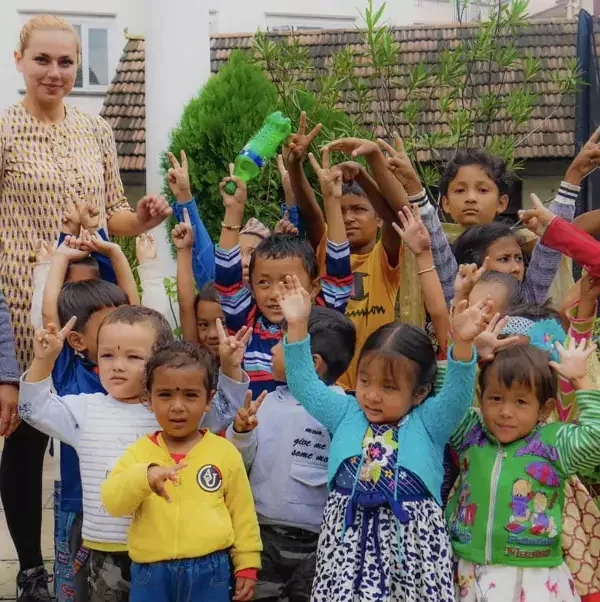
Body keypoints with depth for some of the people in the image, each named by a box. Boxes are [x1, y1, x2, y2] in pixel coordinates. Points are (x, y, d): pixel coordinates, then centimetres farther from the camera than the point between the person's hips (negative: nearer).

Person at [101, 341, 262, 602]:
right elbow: (112, 501, -11)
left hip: (210, 573, -1)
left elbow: (242, 513, 8)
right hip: (151, 575, 1)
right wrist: (145, 476, -30)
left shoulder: (224, 452, 2)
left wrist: (247, 566, 7)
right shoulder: (139, 451, 3)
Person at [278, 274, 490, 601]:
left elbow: (457, 395, -11)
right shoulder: (345, 413, 13)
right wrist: (297, 327, -1)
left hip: (411, 539, -2)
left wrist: (462, 344, -28)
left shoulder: (428, 421, 4)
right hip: (348, 537, 2)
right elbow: (304, 384, 10)